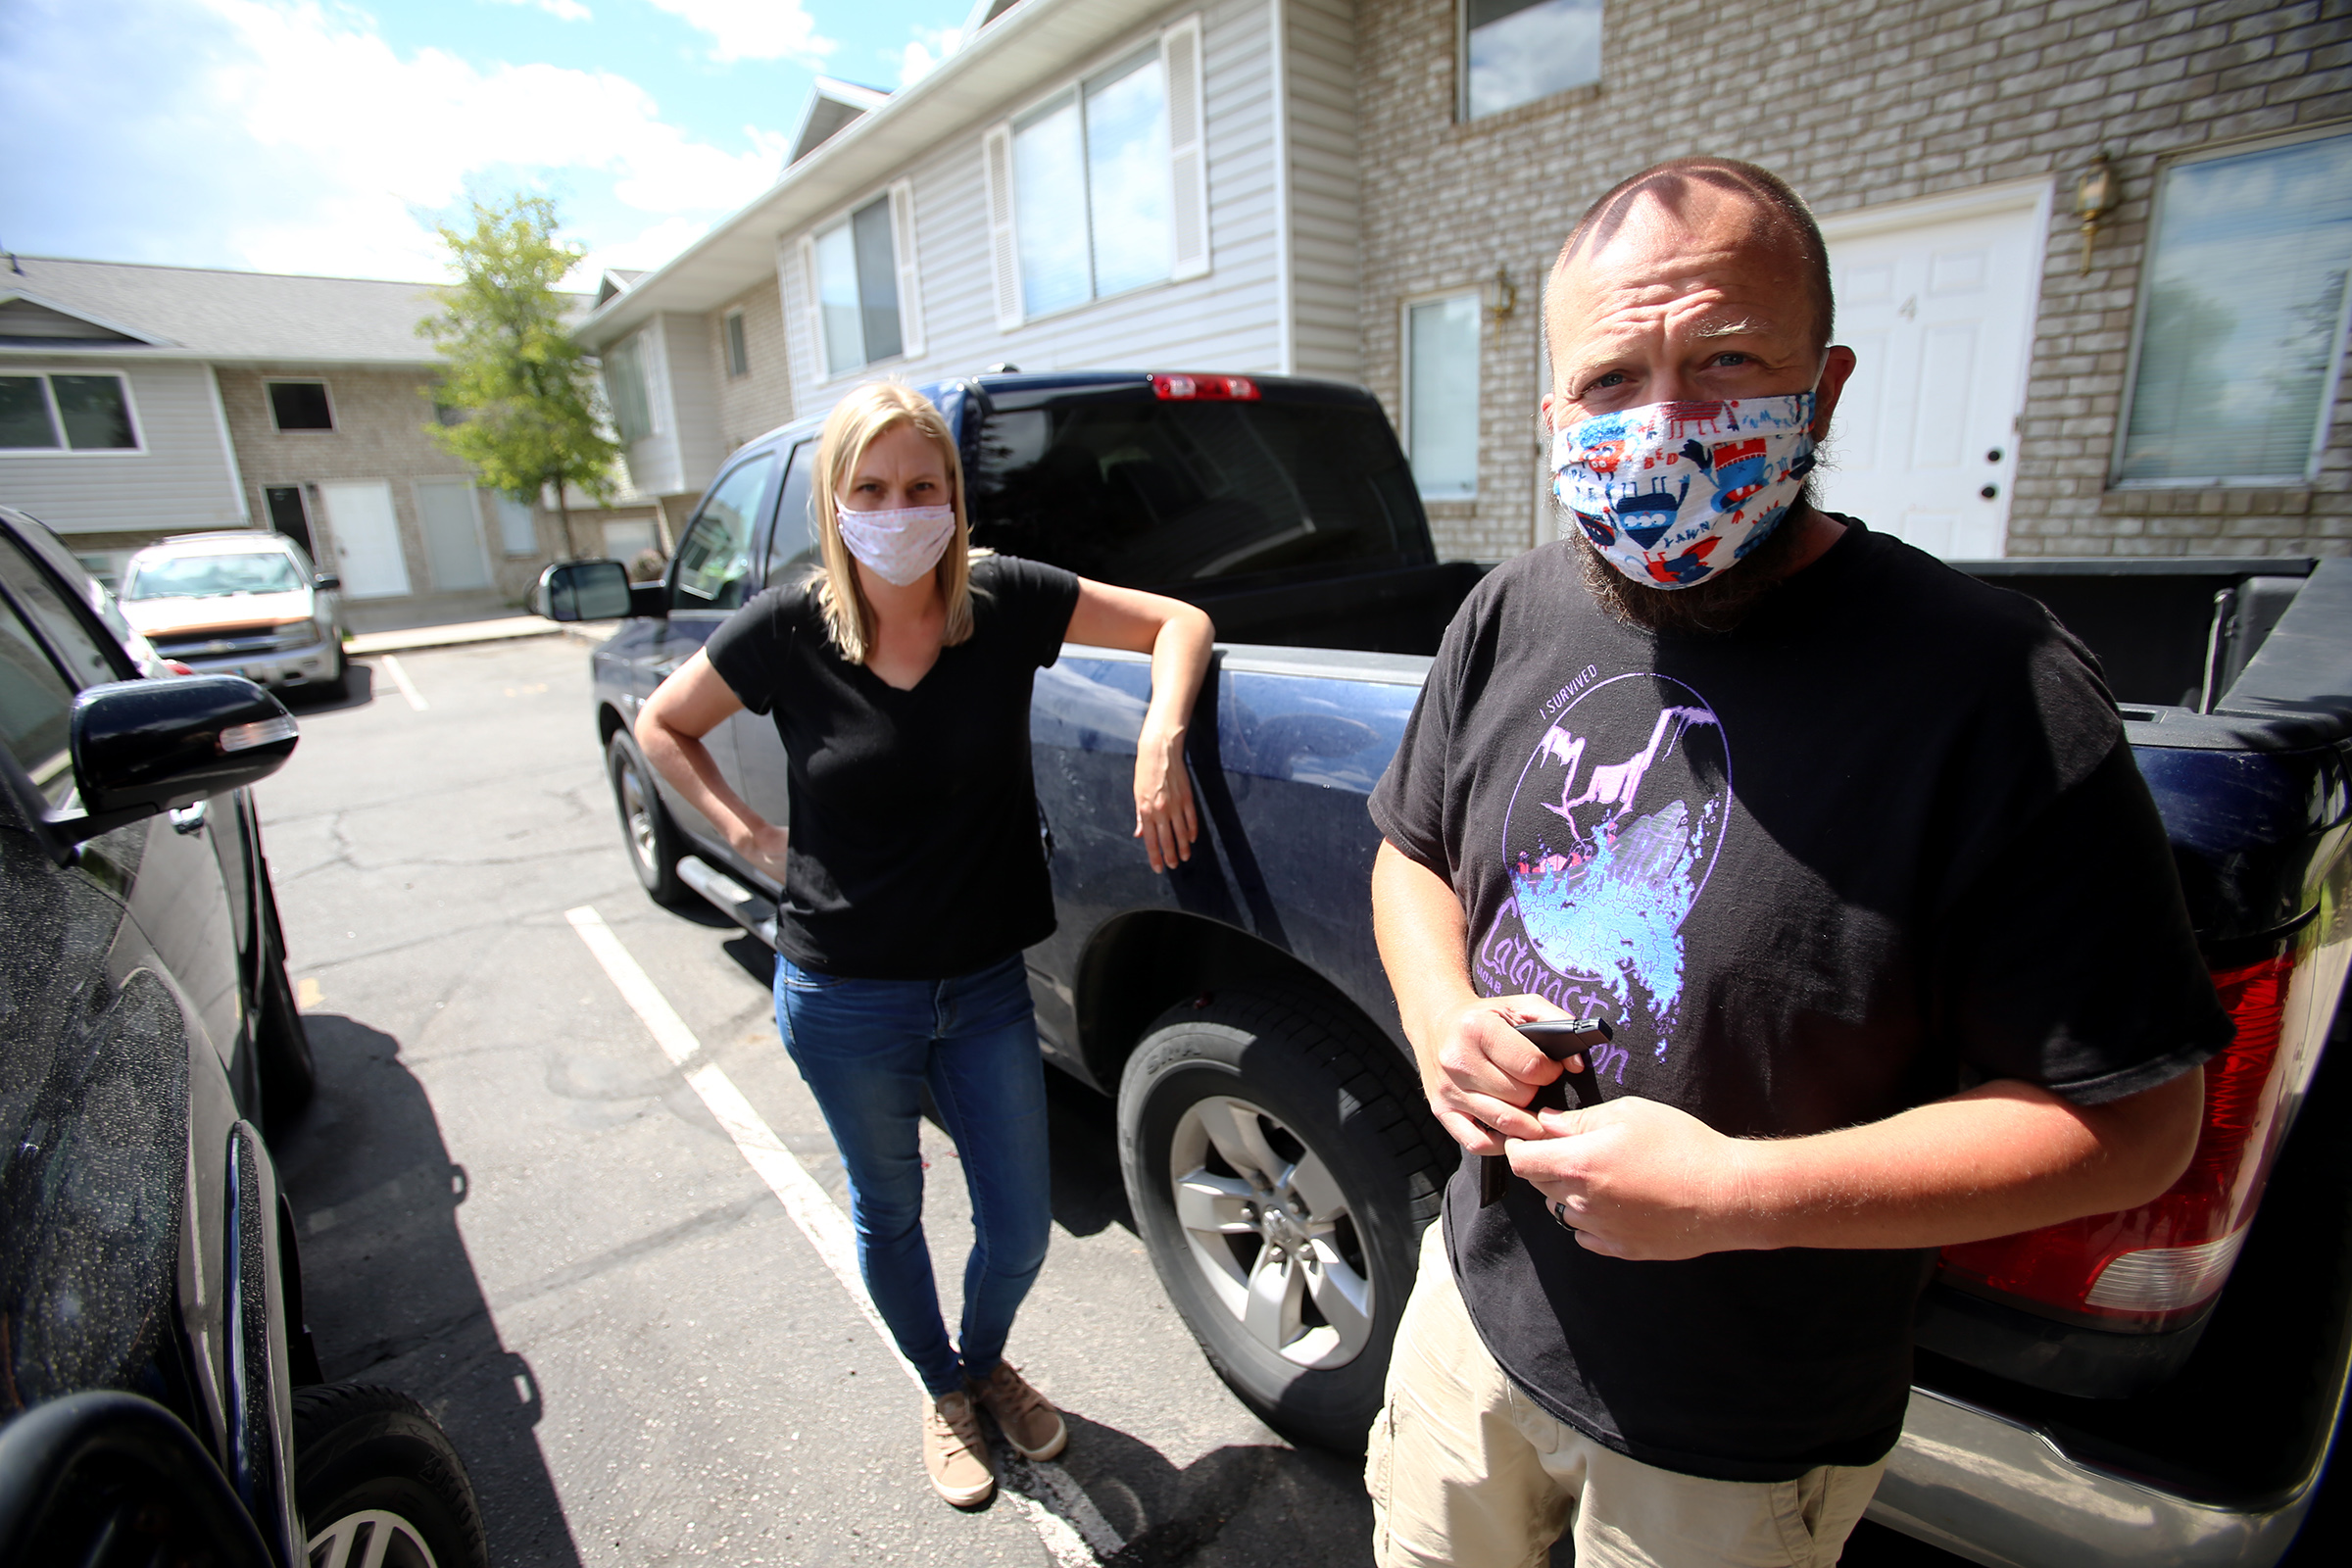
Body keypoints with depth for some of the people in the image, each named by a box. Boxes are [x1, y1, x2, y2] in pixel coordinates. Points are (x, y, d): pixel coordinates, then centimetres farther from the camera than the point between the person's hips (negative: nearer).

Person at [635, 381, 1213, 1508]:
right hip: (844, 1000, 0)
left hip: (985, 987, 1)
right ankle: (943, 1391, 52)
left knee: (1019, 1230, 14)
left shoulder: (1004, 601, -12)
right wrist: (749, 837, -5)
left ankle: (987, 1360, 51)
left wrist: (1160, 739, -22)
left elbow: (1177, 621, -6)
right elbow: (661, 723, 5)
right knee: (888, 1215, 21)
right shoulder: (786, 632, -12)